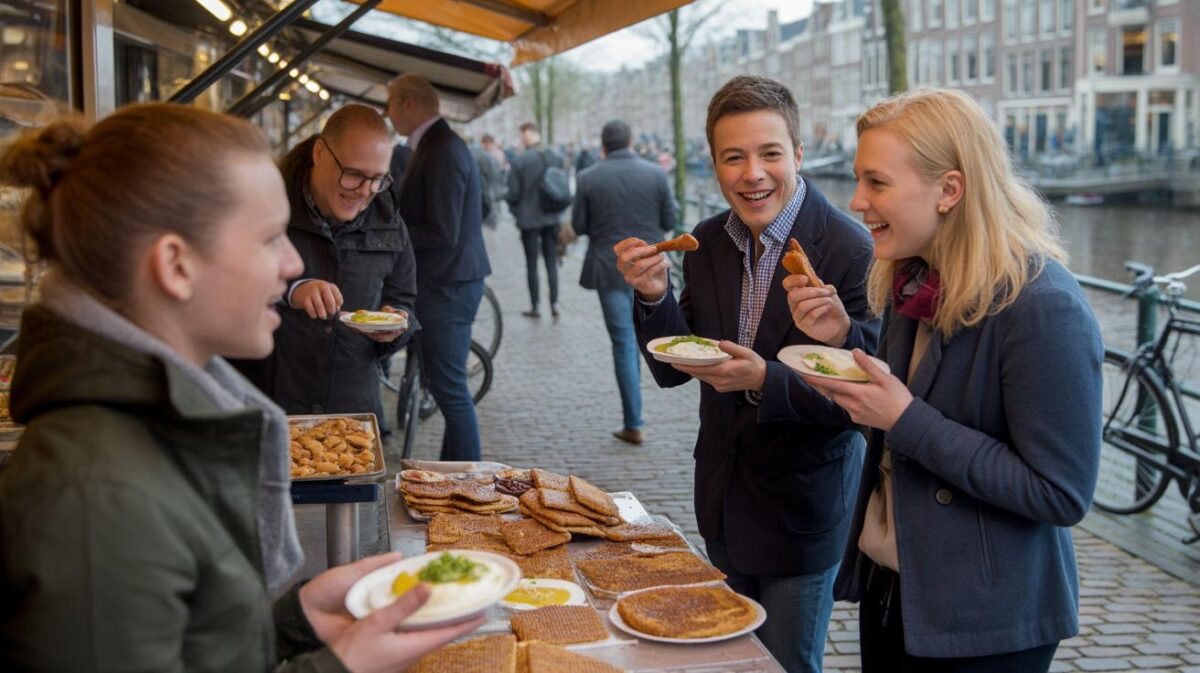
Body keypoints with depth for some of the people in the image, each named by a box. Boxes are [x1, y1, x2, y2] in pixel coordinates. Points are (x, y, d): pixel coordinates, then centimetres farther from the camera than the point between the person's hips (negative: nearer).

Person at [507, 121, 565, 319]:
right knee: (551, 262, 12)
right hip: (552, 218, 3)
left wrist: (515, 211, 7)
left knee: (532, 264, 7)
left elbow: (513, 193, -11)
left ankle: (534, 306, 12)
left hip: (529, 219, -3)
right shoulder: (557, 157, -3)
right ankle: (554, 304, 9)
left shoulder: (520, 160, -14)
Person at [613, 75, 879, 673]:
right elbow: (672, 370, 0)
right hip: (723, 503, 6)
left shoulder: (851, 251, -22)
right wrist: (654, 294, -17)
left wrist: (764, 380, -36)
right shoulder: (707, 242, -2)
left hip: (801, 508, -6)